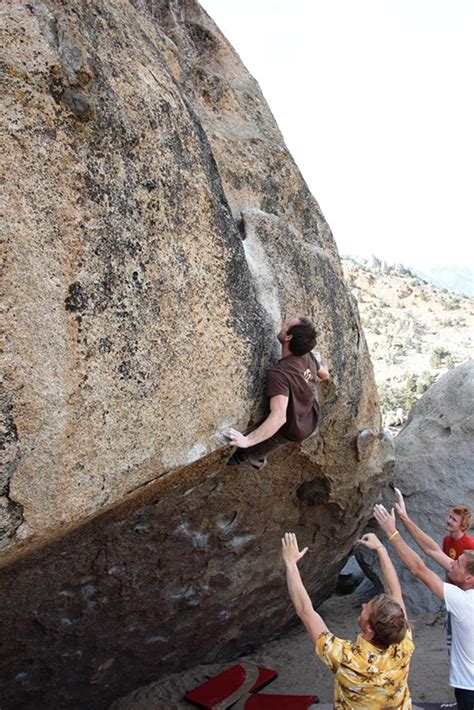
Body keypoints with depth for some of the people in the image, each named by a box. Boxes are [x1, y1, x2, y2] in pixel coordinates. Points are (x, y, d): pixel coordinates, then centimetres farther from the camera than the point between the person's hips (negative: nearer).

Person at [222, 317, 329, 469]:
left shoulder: (278, 373, -38)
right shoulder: (309, 356, -16)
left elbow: (279, 417, -48)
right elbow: (325, 375, 6)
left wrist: (247, 440, -50)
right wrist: (318, 362, 27)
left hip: (293, 431, -6)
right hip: (313, 421, 6)